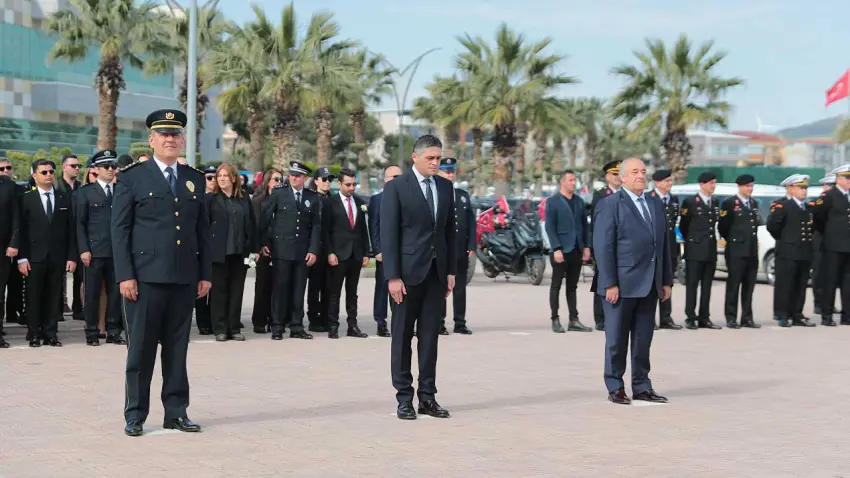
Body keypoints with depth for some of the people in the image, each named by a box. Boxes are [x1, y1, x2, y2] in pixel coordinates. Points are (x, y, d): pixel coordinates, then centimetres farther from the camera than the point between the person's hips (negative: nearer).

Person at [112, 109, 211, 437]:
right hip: (145, 276, -4)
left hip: (185, 278, 4)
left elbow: (203, 230, 14)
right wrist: (125, 275, -10)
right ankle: (135, 415, 9)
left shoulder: (195, 180, 13)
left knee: (177, 348, 8)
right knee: (141, 348, 1)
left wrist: (205, 274, 8)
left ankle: (176, 412, 16)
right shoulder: (132, 178, 1)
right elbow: (120, 229, -2)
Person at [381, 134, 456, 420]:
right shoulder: (396, 187, -5)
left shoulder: (445, 187, 10)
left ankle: (427, 396, 11)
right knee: (403, 335, 3)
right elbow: (388, 234, -9)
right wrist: (392, 276, -14)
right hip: (409, 271, -4)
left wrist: (451, 270, 9)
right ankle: (404, 397, 9)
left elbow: (449, 230, 13)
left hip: (437, 271, 5)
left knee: (430, 335, 6)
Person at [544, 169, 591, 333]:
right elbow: (550, 227, -8)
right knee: (556, 286, 2)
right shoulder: (552, 202, -3)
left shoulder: (579, 202, 13)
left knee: (572, 286, 9)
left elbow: (585, 225, 14)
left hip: (577, 250, 5)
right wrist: (556, 249, -15)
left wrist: (587, 246, 6)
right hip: (561, 251, -5)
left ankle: (574, 320, 11)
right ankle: (555, 320, 6)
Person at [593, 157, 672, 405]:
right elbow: (603, 247, -11)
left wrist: (666, 280, 11)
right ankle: (615, 387, 11)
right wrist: (609, 283, -16)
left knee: (643, 339, 9)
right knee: (617, 339, 2)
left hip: (650, 285, 6)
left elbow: (664, 244, 16)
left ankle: (642, 386, 17)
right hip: (622, 284, -6)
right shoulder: (609, 205, -5)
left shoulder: (656, 205, 15)